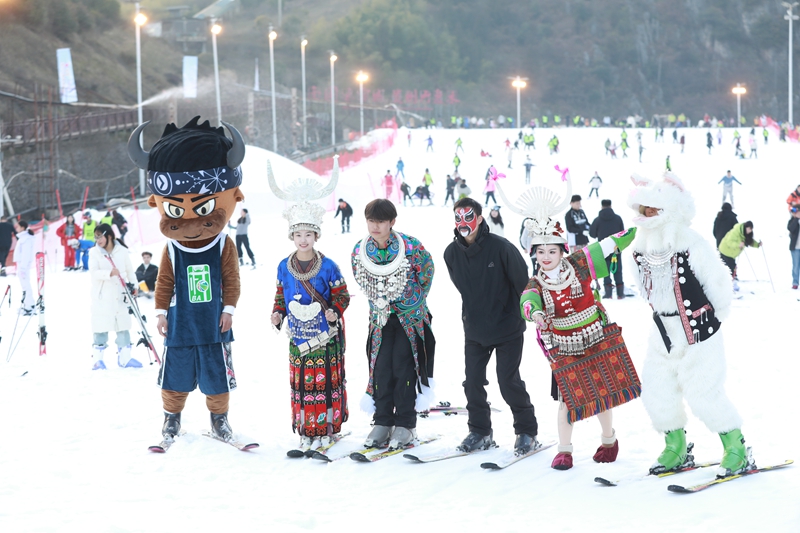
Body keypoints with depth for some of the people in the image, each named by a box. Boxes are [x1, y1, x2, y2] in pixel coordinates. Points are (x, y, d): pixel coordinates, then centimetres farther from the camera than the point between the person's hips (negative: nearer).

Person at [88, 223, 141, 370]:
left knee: (123, 325, 6)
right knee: (101, 327, -4)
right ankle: (97, 359, 2)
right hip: (102, 296, -2)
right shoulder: (94, 253, -1)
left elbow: (130, 270, 13)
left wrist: (133, 286, 2)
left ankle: (124, 358, 14)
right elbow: (94, 272, -14)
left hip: (119, 295, 2)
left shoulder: (122, 251, 4)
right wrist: (110, 273, -30)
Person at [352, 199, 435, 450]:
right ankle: (382, 422, 8)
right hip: (381, 315, 3)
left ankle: (405, 424, 0)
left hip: (410, 314, -3)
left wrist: (414, 300, 5)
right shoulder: (359, 251, -8)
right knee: (381, 366, 0)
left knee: (403, 365, -7)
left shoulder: (411, 247, -19)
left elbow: (427, 272, -2)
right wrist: (378, 303, 10)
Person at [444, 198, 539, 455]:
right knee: (473, 381, 5)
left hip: (507, 328, -5)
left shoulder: (500, 247, -18)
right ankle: (480, 432, 20)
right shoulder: (451, 253, -3)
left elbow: (522, 280, -8)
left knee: (508, 381, -5)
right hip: (474, 330, 5)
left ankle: (527, 432, 10)